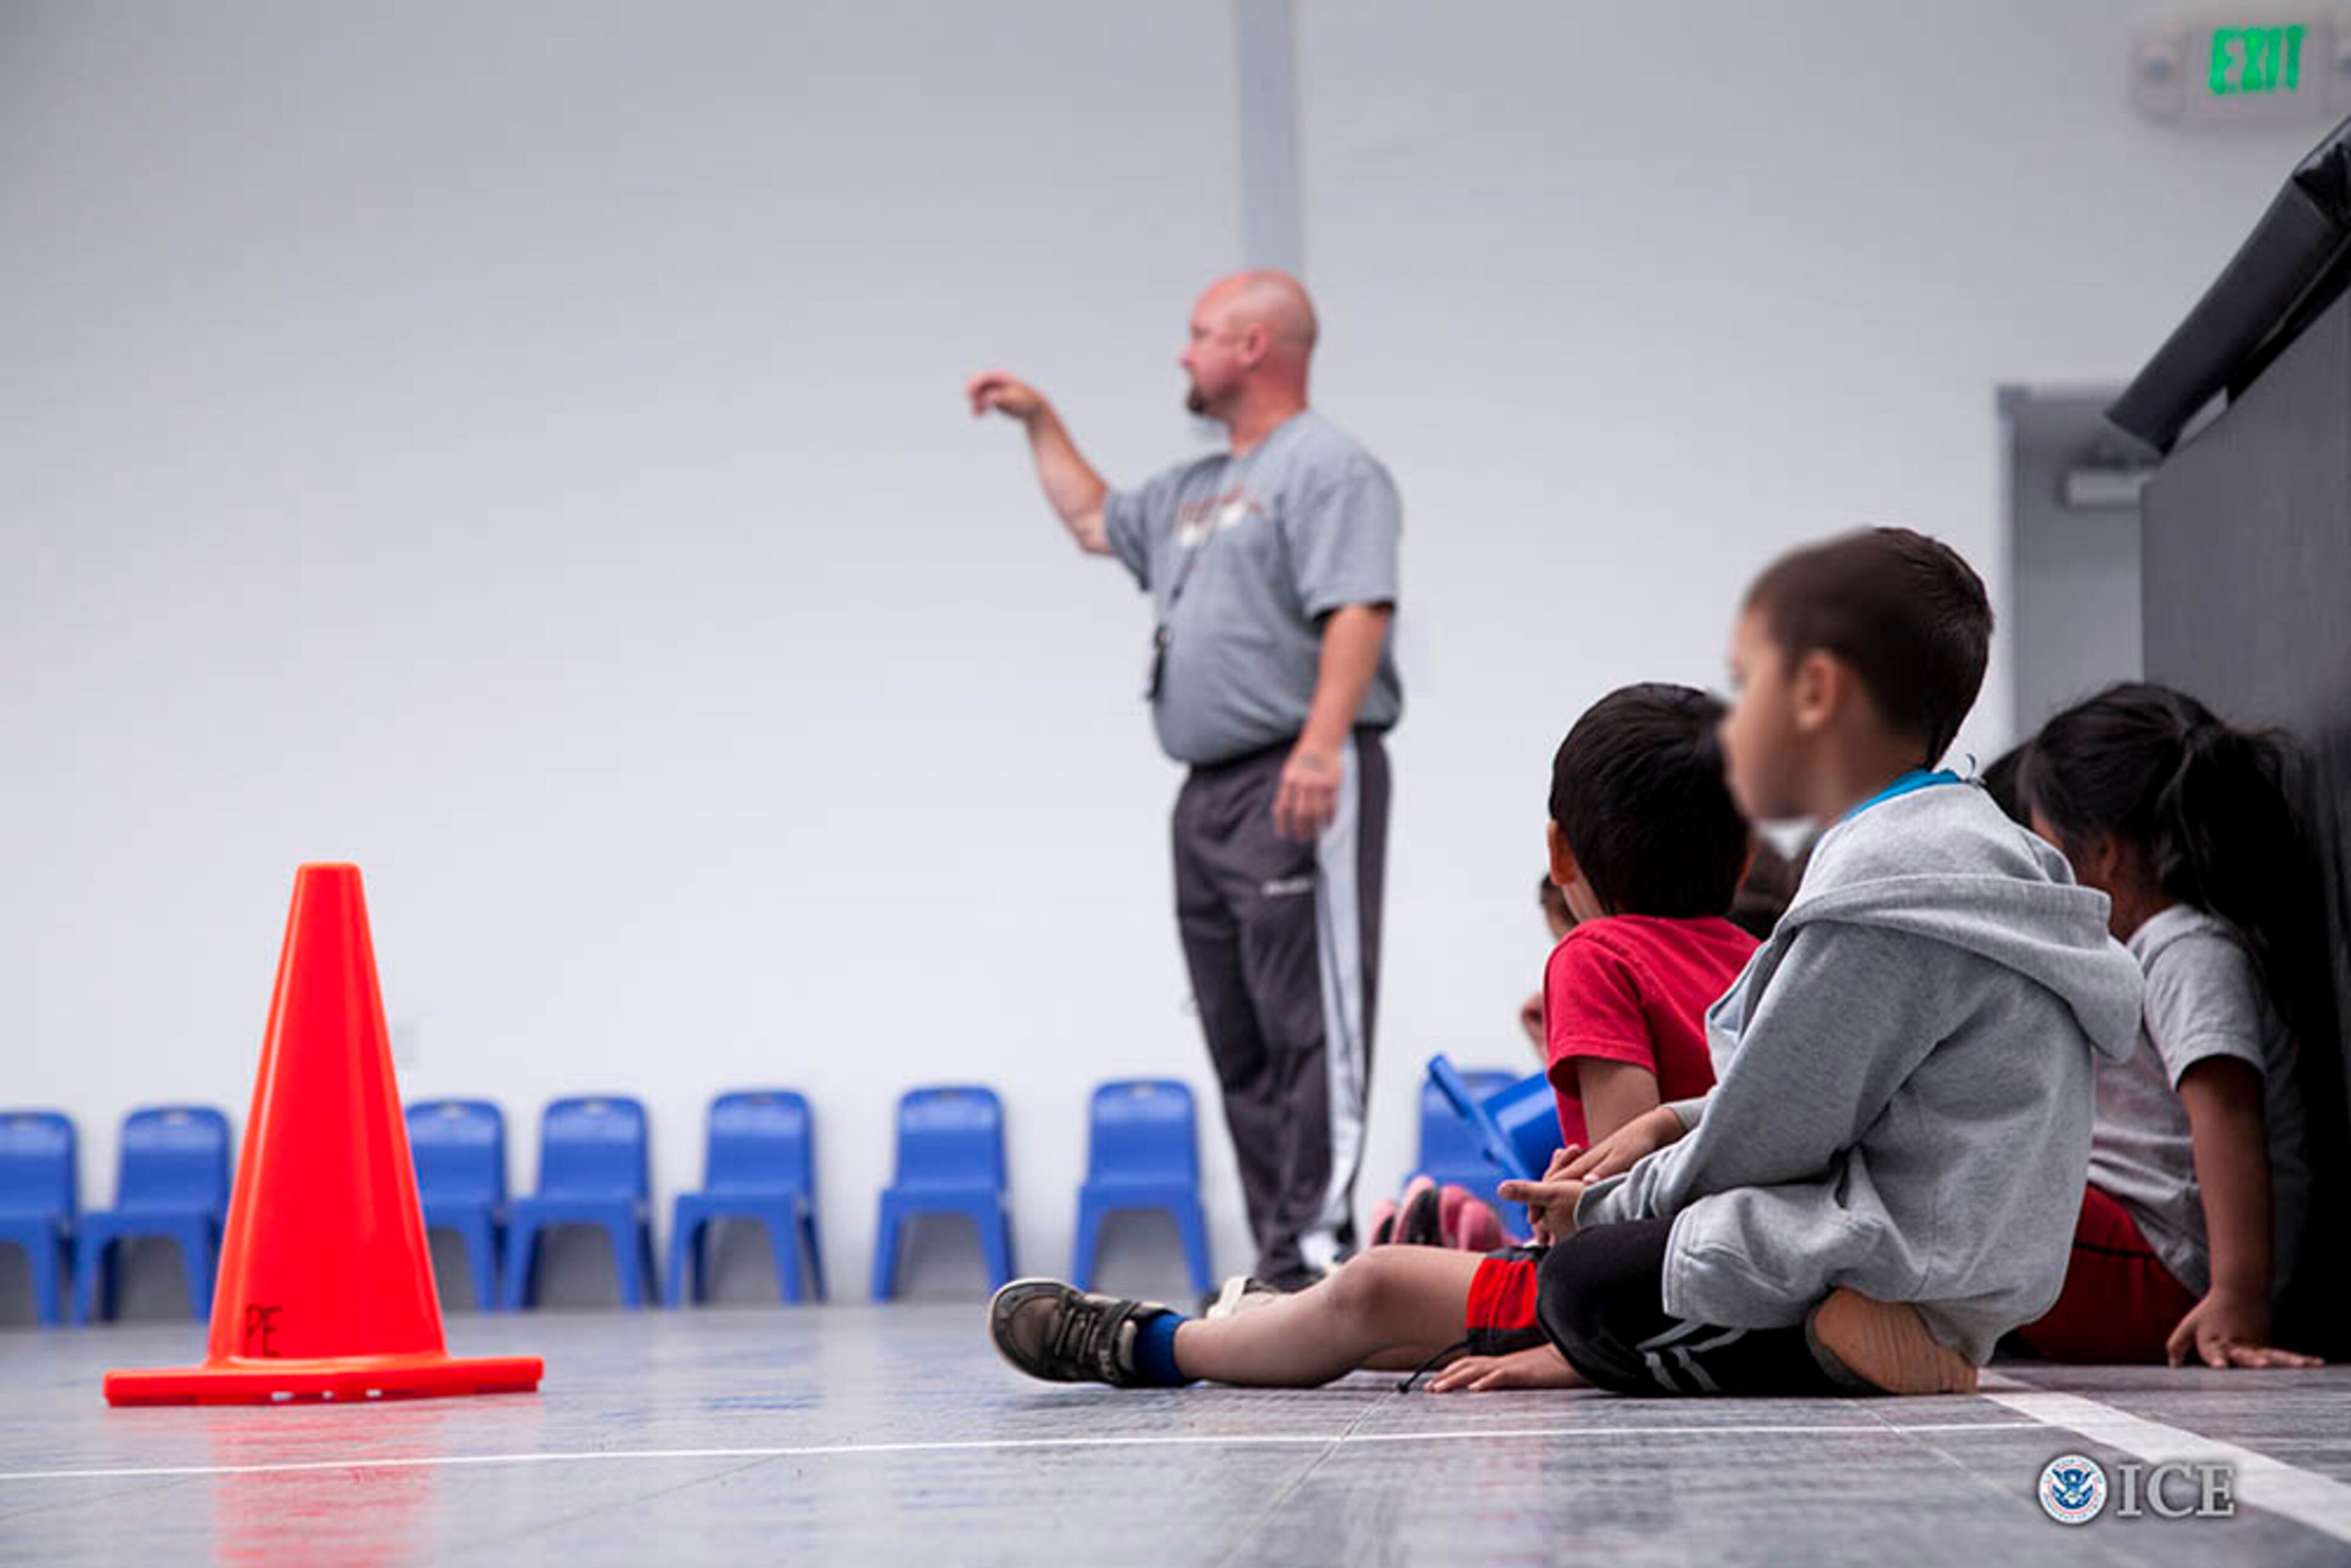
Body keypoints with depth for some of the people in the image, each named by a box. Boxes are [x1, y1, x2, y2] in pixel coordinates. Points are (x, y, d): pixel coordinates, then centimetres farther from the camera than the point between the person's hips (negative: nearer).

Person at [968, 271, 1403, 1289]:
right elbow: (1094, 523, 43)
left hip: (1298, 789, -10)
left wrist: (1321, 746, -29)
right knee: (1239, 1039, 8)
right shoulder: (1195, 490, 23)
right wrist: (1039, 421, 40)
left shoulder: (1328, 469, -6)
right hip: (1211, 788, 10)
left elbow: (1358, 612, -19)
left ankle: (1316, 1248, -16)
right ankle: (1277, 1259, 11)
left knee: (1311, 1022, -12)